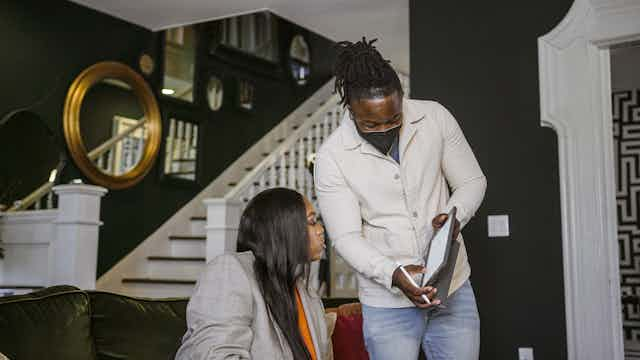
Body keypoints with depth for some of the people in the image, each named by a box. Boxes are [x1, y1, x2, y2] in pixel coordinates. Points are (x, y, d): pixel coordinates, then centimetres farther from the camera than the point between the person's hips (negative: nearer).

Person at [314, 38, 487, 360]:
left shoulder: (435, 117, -6)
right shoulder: (331, 157, -12)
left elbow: (472, 181, 3)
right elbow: (346, 237, -12)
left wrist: (454, 215, -18)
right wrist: (393, 274, -28)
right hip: (387, 303, -2)